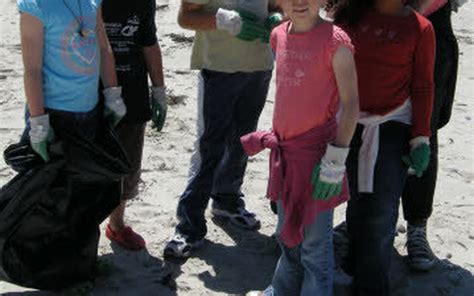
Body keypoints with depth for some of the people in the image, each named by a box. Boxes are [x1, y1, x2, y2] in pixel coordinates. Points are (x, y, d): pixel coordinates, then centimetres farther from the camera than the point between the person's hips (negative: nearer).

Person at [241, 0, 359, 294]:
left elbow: (351, 105, -16)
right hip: (284, 149, 7)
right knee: (287, 232, 24)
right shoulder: (279, 35, 3)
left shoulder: (335, 40, -17)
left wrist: (336, 160, -17)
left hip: (317, 152, -7)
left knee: (315, 241, 4)